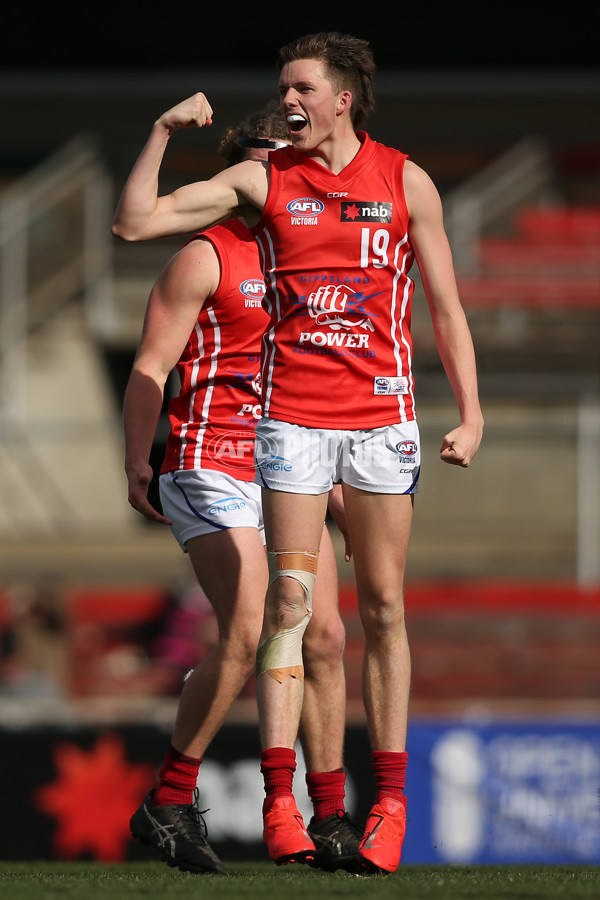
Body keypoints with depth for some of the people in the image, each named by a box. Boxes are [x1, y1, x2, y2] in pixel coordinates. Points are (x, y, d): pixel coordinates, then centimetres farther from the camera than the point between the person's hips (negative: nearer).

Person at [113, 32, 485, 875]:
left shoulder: (406, 181, 4)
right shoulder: (262, 179, 5)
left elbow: (445, 308, 6)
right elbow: (135, 222, 4)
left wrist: (470, 415, -1)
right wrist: (164, 131, -5)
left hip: (383, 417, 0)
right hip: (293, 416, 0)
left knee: (382, 607, 3)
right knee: (289, 600, -5)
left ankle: (389, 802, 7)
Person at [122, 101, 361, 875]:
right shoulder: (205, 257, -3)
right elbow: (150, 368, -7)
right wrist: (137, 463, -17)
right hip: (213, 470, -7)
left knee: (323, 638, 0)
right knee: (246, 635, -19)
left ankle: (328, 821, 7)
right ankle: (167, 804, -9)